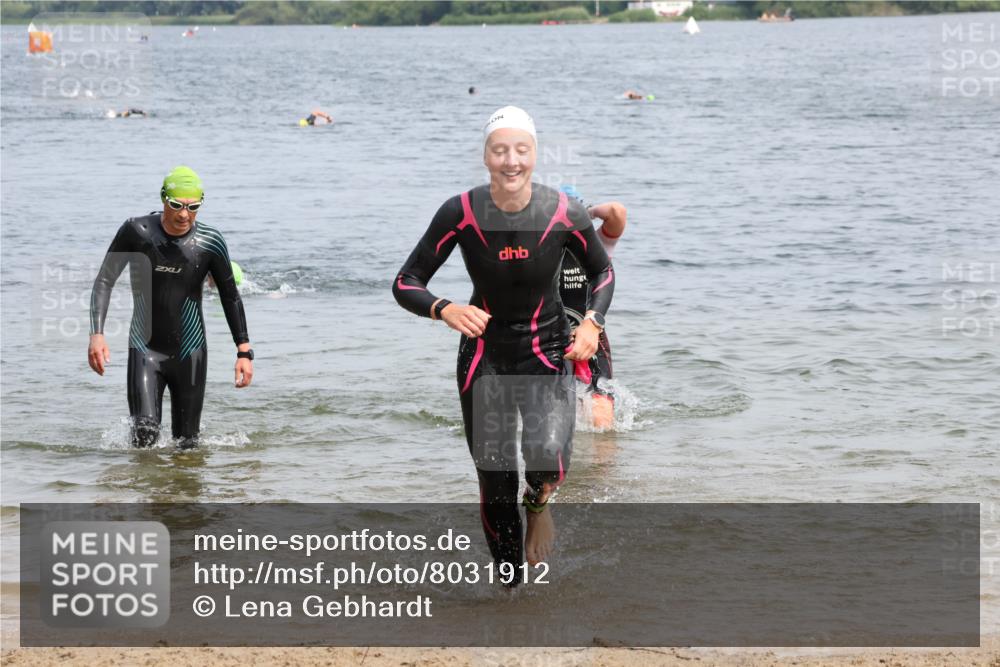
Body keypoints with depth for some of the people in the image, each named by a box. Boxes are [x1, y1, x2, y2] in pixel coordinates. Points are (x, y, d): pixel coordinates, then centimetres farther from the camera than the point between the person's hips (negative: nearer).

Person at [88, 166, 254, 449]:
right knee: (145, 432, -17)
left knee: (187, 443, 2)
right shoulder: (136, 232, -10)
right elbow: (105, 281, -4)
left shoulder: (210, 242, -6)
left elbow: (230, 296, 5)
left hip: (190, 352, 1)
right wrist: (97, 334, -16)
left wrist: (244, 351, 3)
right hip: (145, 349, -1)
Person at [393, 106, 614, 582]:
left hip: (548, 351, -1)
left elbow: (603, 272, 4)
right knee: (495, 488, 6)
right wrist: (444, 309, -30)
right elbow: (405, 285, -11)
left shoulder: (565, 213, -15)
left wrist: (593, 322, -14)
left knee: (547, 457, -26)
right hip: (484, 354, 1)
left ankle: (538, 504, 11)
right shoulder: (460, 213, -17)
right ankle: (512, 586, 29)